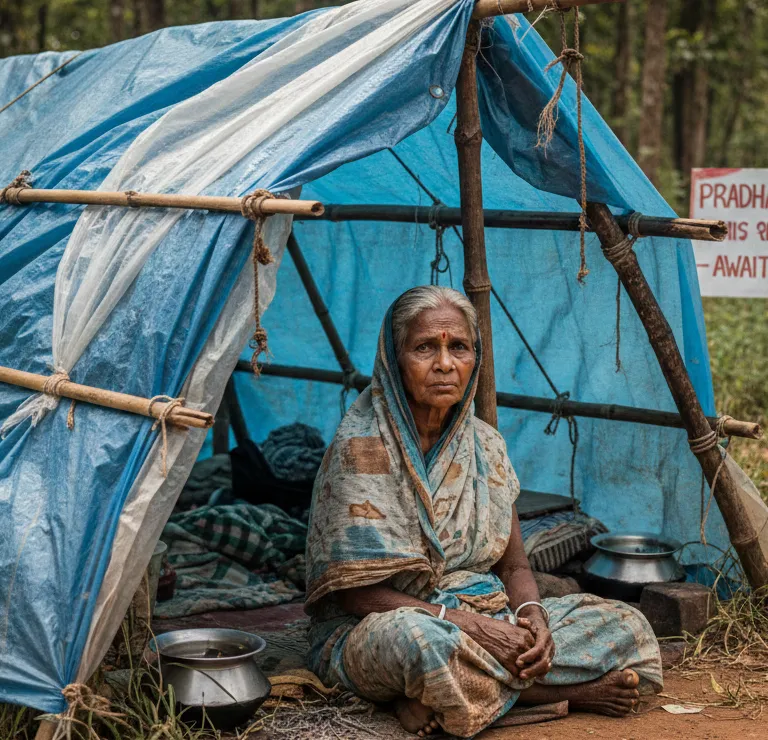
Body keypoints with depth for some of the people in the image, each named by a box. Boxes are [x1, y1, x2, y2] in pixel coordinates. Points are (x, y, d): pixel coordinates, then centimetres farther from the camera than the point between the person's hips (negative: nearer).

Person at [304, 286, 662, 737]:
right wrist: (463, 621, -25)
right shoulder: (363, 447, -12)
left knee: (627, 626, -7)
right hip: (374, 629, -6)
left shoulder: (484, 444, 7)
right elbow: (355, 591, -16)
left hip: (487, 620, 6)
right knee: (419, 638, -41)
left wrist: (533, 616, -14)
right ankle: (573, 692, -18)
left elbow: (514, 565, 9)